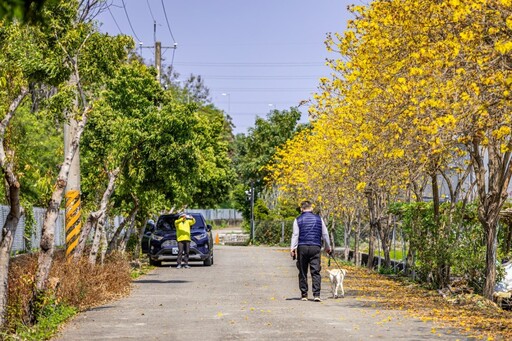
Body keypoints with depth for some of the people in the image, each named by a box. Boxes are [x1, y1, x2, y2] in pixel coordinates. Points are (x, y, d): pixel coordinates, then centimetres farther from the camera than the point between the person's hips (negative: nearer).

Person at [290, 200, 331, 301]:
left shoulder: (298, 220, 5)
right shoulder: (318, 219, 10)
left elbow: (295, 235, -3)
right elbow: (325, 234, 15)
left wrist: (292, 248, -4)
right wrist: (328, 247, 26)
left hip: (302, 247, -1)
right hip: (316, 247, 1)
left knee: (303, 272, 8)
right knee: (315, 272, -3)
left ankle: (304, 295, 10)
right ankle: (316, 294, -14)